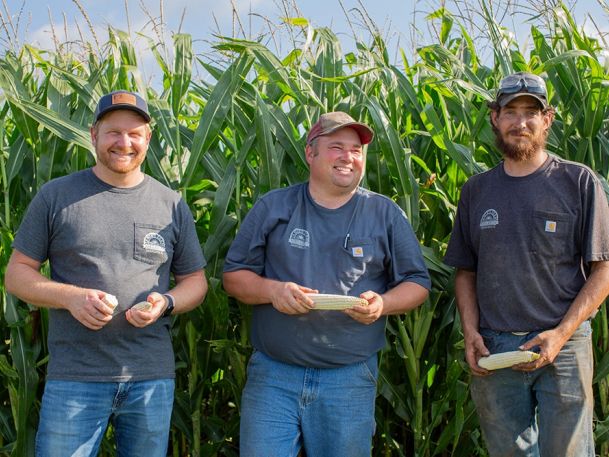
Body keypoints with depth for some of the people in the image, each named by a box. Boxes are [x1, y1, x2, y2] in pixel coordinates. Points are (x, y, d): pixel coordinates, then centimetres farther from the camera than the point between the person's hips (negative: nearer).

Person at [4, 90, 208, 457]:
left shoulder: (171, 204, 9)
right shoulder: (56, 196, 3)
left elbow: (195, 281, 13)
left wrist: (165, 302, -9)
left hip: (153, 378, 2)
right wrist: (71, 297, -14)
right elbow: (17, 273, 4)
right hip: (74, 377, -2)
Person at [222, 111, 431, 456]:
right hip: (273, 374, 0)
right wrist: (271, 290, -13)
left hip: (350, 378, 0)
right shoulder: (273, 207, 6)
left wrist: (382, 304, -13)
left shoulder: (386, 214, 6)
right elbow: (234, 274, 8)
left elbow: (417, 284, 9)